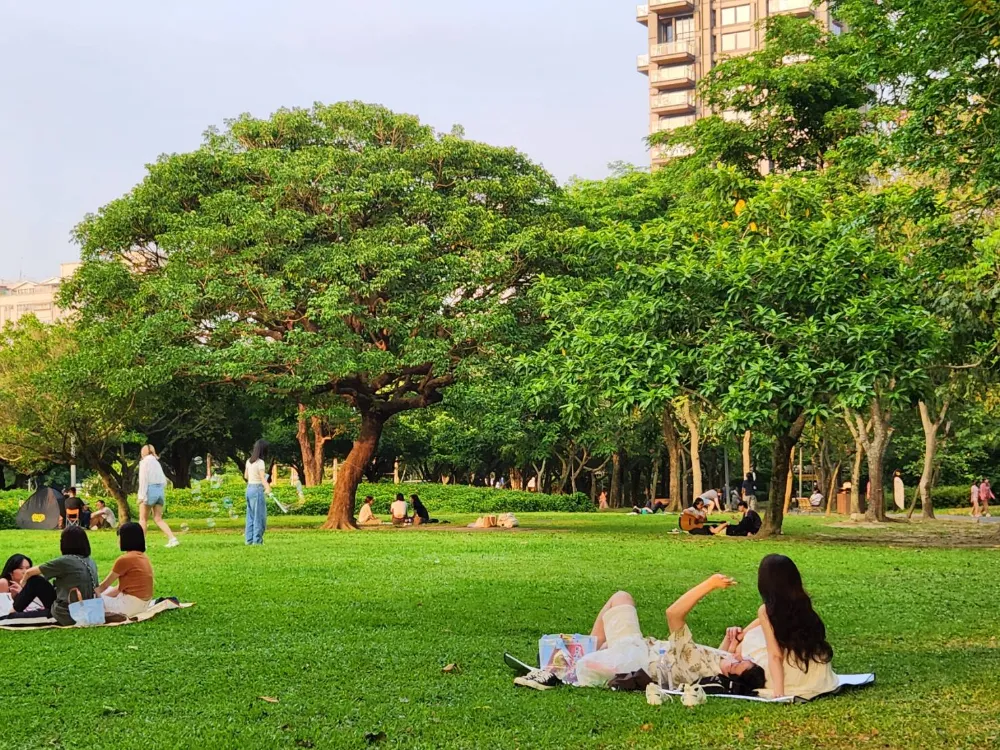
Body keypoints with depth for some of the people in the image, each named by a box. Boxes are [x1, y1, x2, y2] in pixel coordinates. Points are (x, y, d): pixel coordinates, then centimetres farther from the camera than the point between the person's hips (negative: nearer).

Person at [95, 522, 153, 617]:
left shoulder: (125, 559, -16)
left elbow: (105, 585, -3)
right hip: (144, 603, 8)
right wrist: (102, 595, 12)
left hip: (130, 604, -8)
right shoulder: (143, 557, 9)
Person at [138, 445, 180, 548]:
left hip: (150, 490, -6)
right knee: (158, 519, 6)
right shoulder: (157, 462, 17)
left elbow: (143, 479, -13)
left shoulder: (144, 462, -4)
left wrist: (141, 496, -15)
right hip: (160, 490, 6)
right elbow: (164, 481, 17)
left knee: (143, 519, 7)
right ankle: (172, 538, -10)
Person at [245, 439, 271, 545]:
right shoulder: (260, 462, -14)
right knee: (259, 516, -1)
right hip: (257, 489, -8)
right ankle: (257, 540, 1)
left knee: (250, 515, 14)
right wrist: (268, 489, -36)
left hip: (249, 488, 8)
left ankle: (249, 539, 18)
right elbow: (263, 478, -25)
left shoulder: (249, 461, 9)